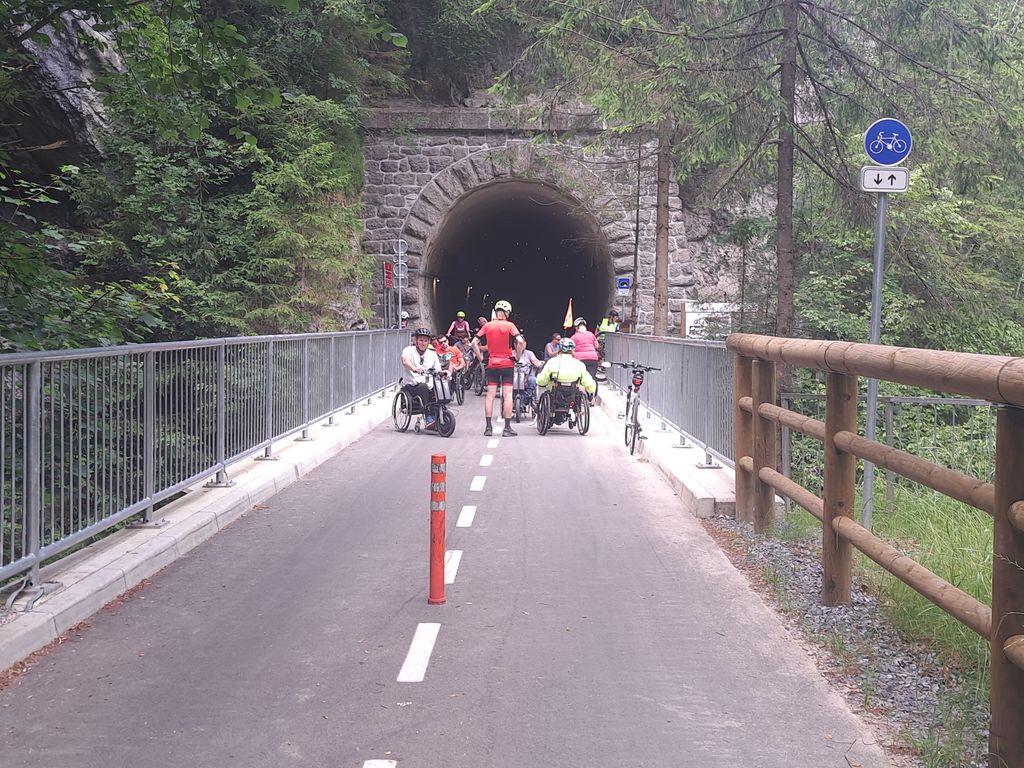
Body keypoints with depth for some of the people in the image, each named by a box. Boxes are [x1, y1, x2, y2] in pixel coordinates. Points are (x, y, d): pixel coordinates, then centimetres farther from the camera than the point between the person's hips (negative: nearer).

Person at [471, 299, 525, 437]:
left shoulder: (487, 325, 3)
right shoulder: (509, 325, -5)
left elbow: (474, 342, -1)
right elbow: (520, 341, -17)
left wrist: (480, 358, 6)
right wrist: (517, 356, -3)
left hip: (492, 364, 3)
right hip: (507, 364, -3)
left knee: (490, 394, 5)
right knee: (507, 395, 0)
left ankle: (488, 427, 3)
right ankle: (507, 428, -2)